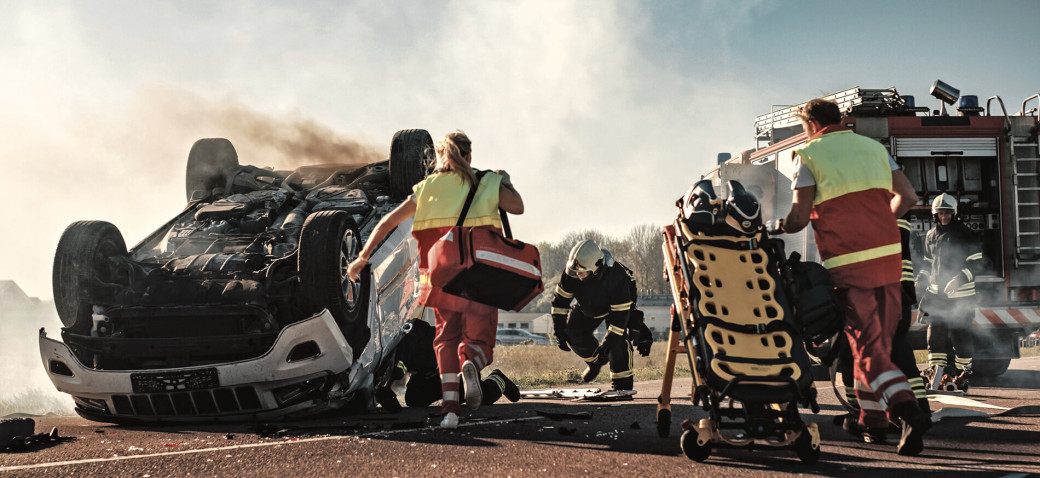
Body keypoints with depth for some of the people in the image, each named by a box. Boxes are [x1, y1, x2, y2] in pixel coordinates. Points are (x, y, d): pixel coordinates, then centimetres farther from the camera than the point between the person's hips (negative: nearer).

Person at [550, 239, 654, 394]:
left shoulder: (616, 275, -42)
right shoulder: (571, 273, -30)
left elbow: (620, 313, -37)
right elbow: (560, 300, -15)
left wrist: (607, 342, -38)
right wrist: (559, 330, -18)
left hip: (617, 303, -5)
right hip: (588, 306, 5)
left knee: (616, 340, -22)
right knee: (573, 332, -4)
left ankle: (622, 384, -12)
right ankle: (595, 360, 24)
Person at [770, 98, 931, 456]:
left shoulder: (808, 155, 1)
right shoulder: (874, 147, 15)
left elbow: (800, 218, -7)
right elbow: (907, 196, 9)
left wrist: (776, 227, 14)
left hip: (848, 262, -5)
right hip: (888, 255, 5)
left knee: (867, 344, -6)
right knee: (878, 341, 16)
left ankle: (909, 411, -24)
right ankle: (871, 418, 22)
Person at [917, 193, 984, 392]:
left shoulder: (965, 234, -5)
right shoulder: (931, 236, 12)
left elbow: (976, 264, -8)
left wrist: (958, 279, -22)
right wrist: (922, 278, 5)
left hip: (961, 296, -5)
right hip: (936, 294, 5)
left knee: (960, 335, -1)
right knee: (935, 333, -1)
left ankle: (963, 373, 11)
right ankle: (935, 371, 5)